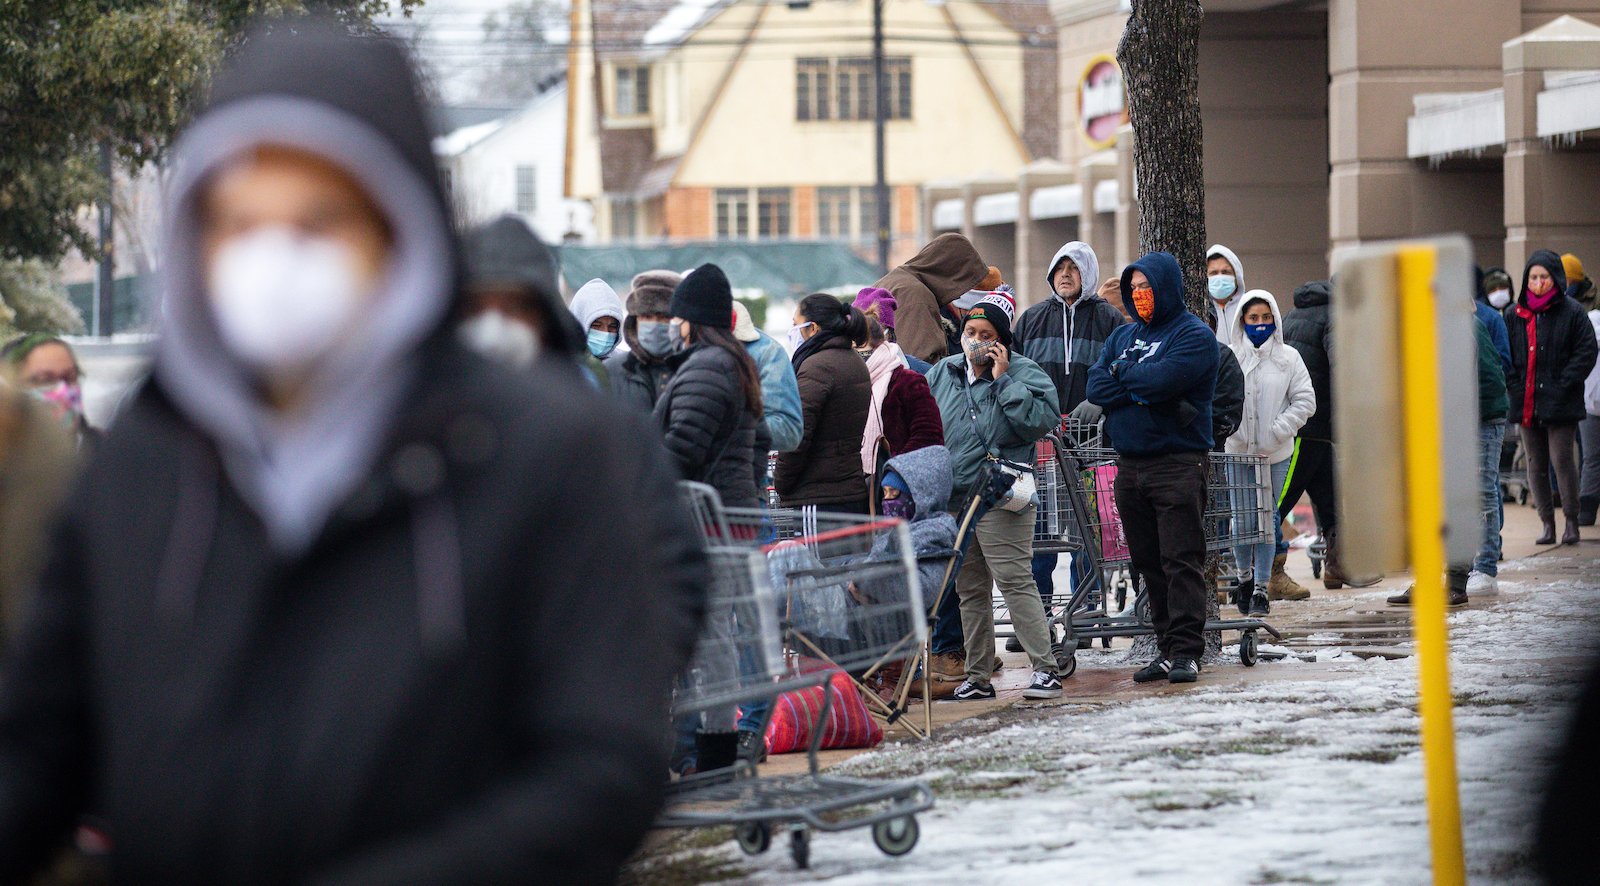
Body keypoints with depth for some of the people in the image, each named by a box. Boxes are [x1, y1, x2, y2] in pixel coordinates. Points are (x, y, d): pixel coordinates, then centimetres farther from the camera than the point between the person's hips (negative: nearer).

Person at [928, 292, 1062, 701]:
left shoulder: (1023, 373, -3)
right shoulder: (941, 374, 13)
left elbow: (1041, 420, -18)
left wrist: (1003, 380, -15)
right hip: (953, 500, 6)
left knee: (1015, 582, -13)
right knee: (970, 590, 11)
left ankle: (1045, 670, -12)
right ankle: (978, 677, 18)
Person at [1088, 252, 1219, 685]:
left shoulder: (1194, 336, -2)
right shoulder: (1124, 336, 19)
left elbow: (1162, 379, -18)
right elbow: (1096, 387, 5)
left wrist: (1122, 372, -1)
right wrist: (1144, 389, -9)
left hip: (1177, 464, -7)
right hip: (1129, 465, 7)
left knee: (1181, 560, -9)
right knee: (1149, 563, 7)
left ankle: (1186, 651, -10)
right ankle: (1167, 648, 12)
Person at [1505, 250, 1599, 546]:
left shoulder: (1571, 312, -2)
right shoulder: (1514, 314, 10)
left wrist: (1564, 385, -10)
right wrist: (1514, 385, 1)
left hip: (1560, 403, -4)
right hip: (1526, 403, 4)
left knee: (1562, 460, -9)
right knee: (1536, 464, 5)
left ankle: (1571, 521, 3)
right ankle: (1547, 523, 12)